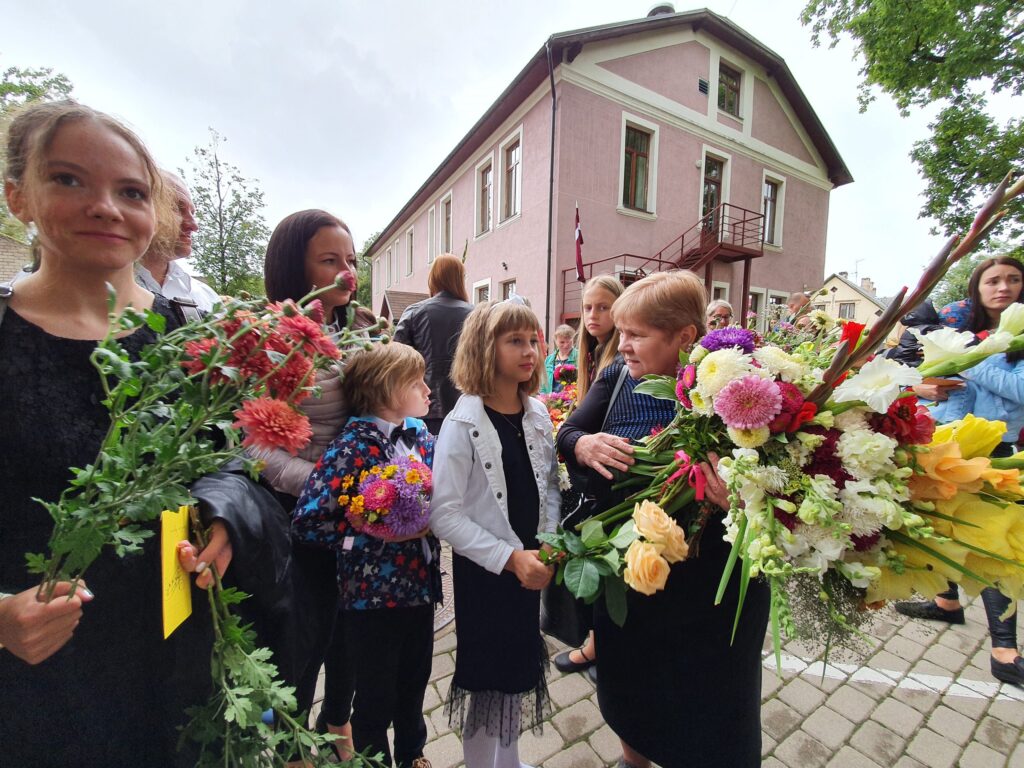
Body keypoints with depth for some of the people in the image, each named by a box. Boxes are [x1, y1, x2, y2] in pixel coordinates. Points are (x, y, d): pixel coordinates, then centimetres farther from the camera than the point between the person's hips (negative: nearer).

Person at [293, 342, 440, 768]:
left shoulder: (422, 436, -2)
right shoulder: (351, 447, -19)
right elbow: (308, 521, -20)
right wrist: (381, 532, -21)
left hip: (420, 584, 6)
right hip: (372, 592, -5)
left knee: (414, 684, 26)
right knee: (375, 699, 18)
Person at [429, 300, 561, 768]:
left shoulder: (538, 415, -1)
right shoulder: (463, 424, -19)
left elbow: (549, 487, 8)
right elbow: (444, 514, -20)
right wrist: (508, 556, -23)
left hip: (529, 564, 6)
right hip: (483, 570, -5)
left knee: (518, 671, 23)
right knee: (489, 677, 14)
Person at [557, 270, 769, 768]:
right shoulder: (617, 378, -4)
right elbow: (567, 433, -1)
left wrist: (735, 501, -36)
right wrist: (582, 444, -23)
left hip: (708, 588, -4)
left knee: (709, 706, 20)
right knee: (624, 678, 28)